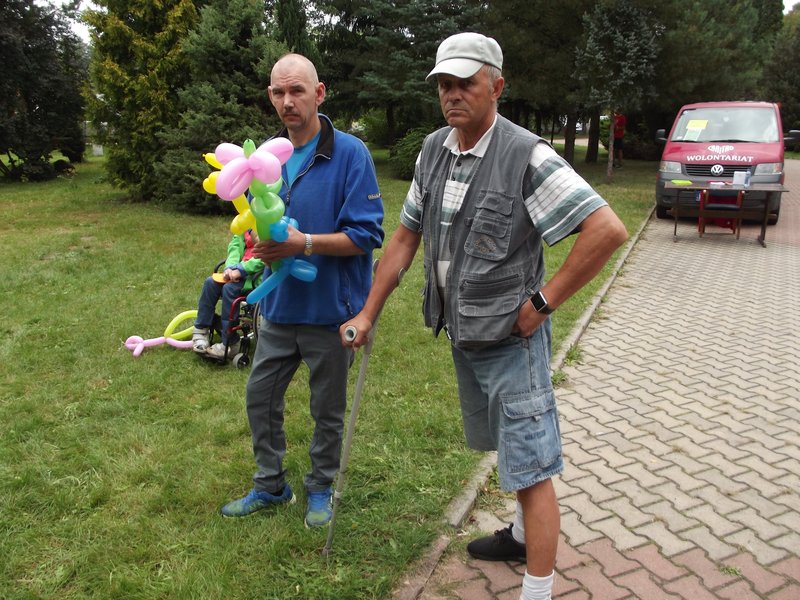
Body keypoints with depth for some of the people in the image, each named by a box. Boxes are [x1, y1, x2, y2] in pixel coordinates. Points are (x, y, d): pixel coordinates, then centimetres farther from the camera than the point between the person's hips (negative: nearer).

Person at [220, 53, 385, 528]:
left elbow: (367, 235, -18)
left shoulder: (350, 153, -14)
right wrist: (259, 241, -9)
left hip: (330, 309, -5)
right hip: (279, 306, 6)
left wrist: (305, 243, -28)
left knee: (328, 410, 13)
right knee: (261, 397, 16)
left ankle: (321, 488, 36)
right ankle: (270, 485, 37)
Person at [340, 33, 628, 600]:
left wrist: (544, 301, -19)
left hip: (510, 338, -7)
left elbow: (609, 230, -23)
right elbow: (406, 237, 9)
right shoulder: (433, 151, 3)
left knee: (530, 467, 1)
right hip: (461, 334, 8)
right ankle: (524, 535, 47)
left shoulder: (526, 155, -19)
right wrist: (368, 314, 7)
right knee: (503, 446, 24)